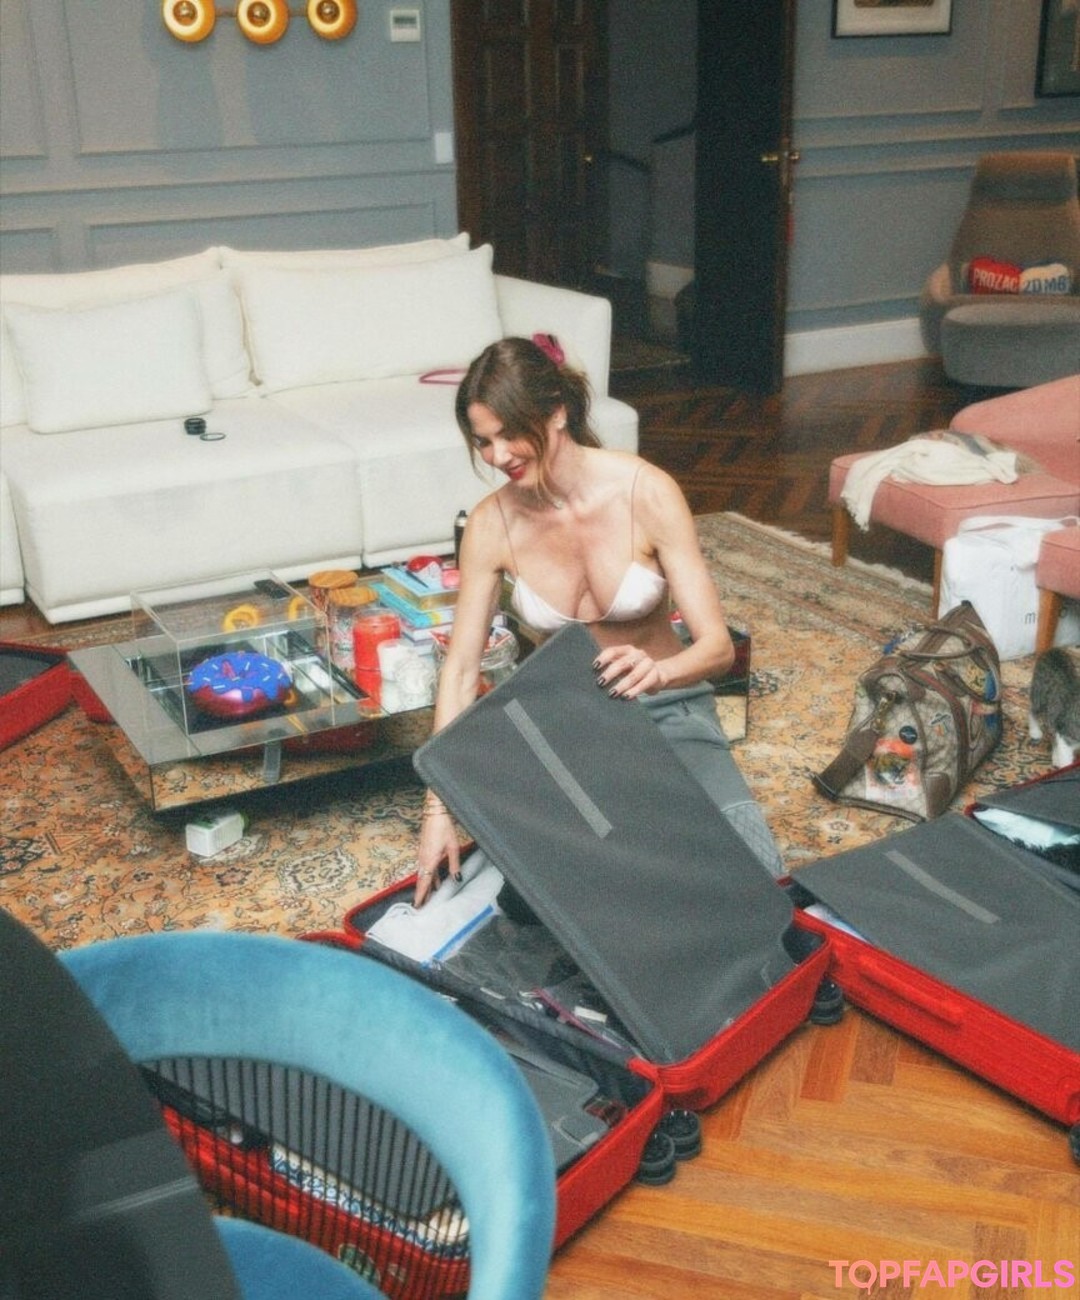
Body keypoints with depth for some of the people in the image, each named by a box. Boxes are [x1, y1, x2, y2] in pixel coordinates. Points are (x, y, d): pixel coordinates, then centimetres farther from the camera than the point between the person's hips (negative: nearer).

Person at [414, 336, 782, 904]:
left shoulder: (648, 493, -20)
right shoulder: (491, 524, -13)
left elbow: (718, 645, -21)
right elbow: (460, 670, -10)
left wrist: (658, 671, -45)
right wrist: (439, 807, -16)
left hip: (667, 710, -1)